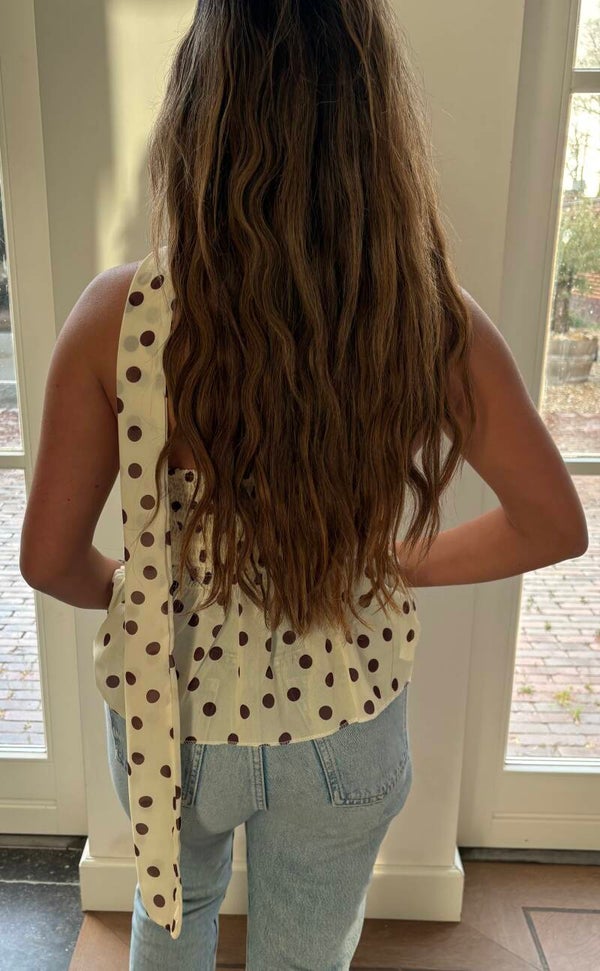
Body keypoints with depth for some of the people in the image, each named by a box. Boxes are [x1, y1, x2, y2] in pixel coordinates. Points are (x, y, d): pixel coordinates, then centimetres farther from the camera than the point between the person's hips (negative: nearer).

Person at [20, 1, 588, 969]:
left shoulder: (121, 315, -23)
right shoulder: (434, 324, -20)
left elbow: (50, 559, -13)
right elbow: (555, 526, -7)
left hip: (167, 713, 0)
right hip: (344, 725, 1)